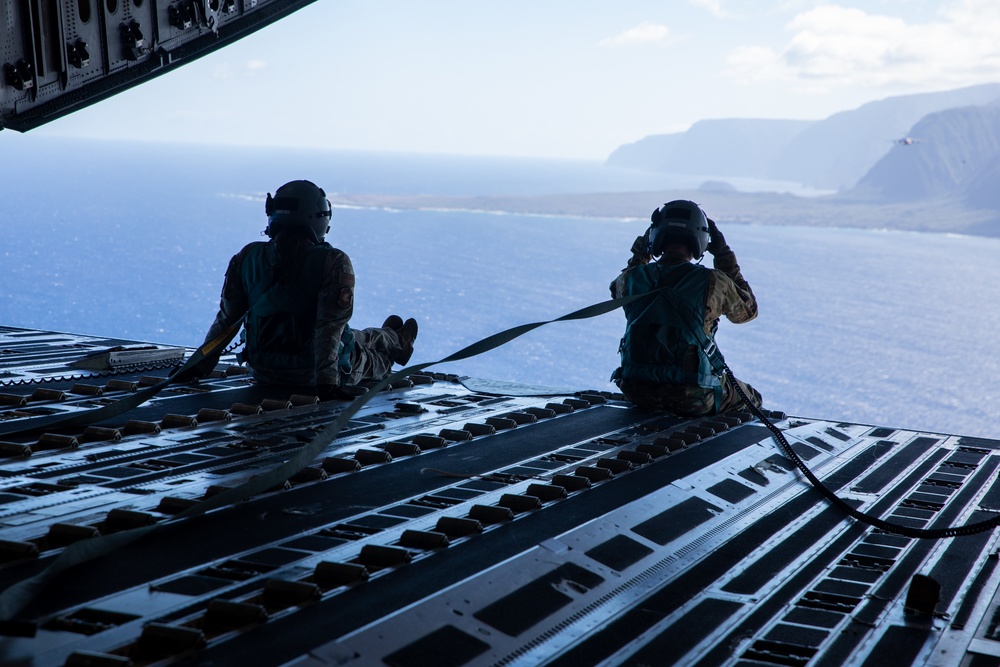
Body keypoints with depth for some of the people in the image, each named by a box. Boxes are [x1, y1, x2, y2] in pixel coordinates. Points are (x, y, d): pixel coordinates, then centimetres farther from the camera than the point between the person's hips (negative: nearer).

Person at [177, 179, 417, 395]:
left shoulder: (248, 257, -8)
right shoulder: (334, 263, -21)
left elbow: (226, 319, -3)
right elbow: (331, 325, -29)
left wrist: (200, 366, 5)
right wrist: (326, 378, -29)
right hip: (310, 375, -5)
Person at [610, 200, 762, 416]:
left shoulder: (633, 278, -6)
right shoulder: (712, 282, -16)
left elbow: (617, 289, 21)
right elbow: (748, 309, 6)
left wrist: (639, 255, 23)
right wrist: (724, 256, 8)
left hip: (638, 394, 4)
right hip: (693, 400, -4)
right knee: (752, 400, 25)